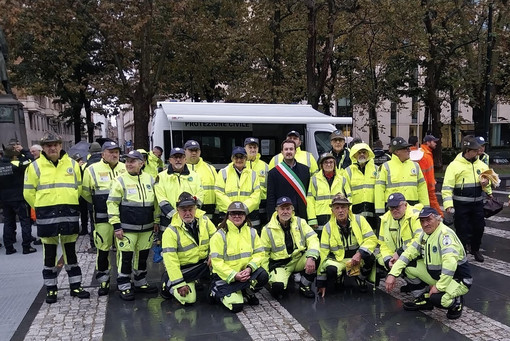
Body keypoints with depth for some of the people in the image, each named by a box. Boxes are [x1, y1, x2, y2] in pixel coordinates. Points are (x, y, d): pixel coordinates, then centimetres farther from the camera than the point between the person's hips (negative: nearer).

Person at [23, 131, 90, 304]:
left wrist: (69, 205, 10)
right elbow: (29, 192, 4)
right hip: (46, 216, -1)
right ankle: (51, 289, 20)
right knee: (50, 254, 8)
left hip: (70, 214, 1)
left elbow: (79, 188, 12)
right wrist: (42, 208, 5)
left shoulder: (72, 164, 4)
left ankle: (75, 286, 21)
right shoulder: (35, 166, -1)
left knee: (71, 252, 11)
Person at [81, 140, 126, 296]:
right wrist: (98, 203, 11)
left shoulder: (125, 168, 6)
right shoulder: (92, 170, -3)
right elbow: (85, 192, 5)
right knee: (103, 249, 1)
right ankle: (103, 280, 15)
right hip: (103, 218, -3)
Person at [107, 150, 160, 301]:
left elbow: (156, 202, 14)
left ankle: (141, 283, 31)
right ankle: (124, 286, 14)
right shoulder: (120, 180, -7)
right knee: (126, 256, 1)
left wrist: (156, 221, 13)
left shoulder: (150, 179, 6)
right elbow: (112, 203, -7)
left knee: (143, 255, 15)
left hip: (146, 228, 4)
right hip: (126, 228, -4)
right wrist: (116, 226, -10)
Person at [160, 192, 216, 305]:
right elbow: (170, 260, -19)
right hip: (184, 268, -4)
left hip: (204, 263, 4)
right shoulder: (171, 231, -17)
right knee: (188, 299, -12)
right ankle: (168, 284, 17)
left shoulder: (204, 220, -5)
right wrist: (179, 283, -20)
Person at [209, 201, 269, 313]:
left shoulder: (251, 232, 4)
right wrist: (234, 276, -24)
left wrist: (249, 268, -19)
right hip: (225, 276, -4)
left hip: (246, 272, 4)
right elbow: (216, 261, -14)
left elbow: (259, 253, 0)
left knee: (263, 276, -27)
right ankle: (217, 293, 10)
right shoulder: (219, 235, -10)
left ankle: (248, 293, 3)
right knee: (236, 306, -21)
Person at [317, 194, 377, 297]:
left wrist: (360, 254, -29)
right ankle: (339, 279, 7)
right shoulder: (328, 227, -5)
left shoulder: (359, 220, -5)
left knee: (370, 257, -30)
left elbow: (372, 239, -9)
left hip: (359, 259, 1)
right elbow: (323, 253, -5)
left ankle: (361, 279, 2)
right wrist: (321, 283, -8)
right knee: (330, 270, -32)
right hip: (338, 260, -1)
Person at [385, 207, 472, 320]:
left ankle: (456, 303, 1)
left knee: (436, 298, -34)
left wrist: (439, 286, -30)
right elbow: (408, 253, 4)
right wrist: (393, 274, -5)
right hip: (437, 274, 8)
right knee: (410, 265, -3)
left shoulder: (445, 234, -23)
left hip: (459, 280, -8)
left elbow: (450, 263, -34)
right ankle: (424, 298, 12)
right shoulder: (424, 235, 3)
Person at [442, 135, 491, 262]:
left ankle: (475, 249, 39)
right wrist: (448, 204, -23)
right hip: (461, 205, -5)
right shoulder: (455, 165, -11)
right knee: (462, 230, 3)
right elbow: (447, 187, -14)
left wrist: (486, 183, -9)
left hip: (477, 204, 5)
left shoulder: (481, 165, 5)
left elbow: (490, 179, 16)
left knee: (479, 228, 15)